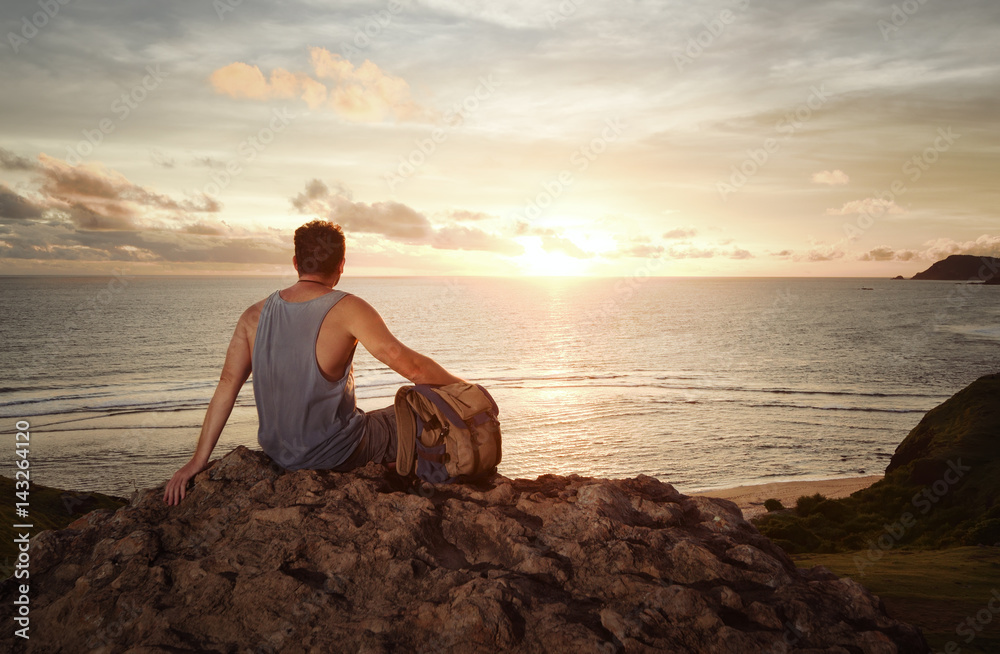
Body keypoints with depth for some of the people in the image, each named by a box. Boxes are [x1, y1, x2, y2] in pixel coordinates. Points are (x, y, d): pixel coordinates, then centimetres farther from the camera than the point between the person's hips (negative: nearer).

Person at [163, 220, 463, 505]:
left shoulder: (255, 315, -4)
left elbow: (227, 385, -5)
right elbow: (409, 365, -23)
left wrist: (198, 461, 0)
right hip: (336, 454, -6)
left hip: (279, 453, 6)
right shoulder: (347, 309, -19)